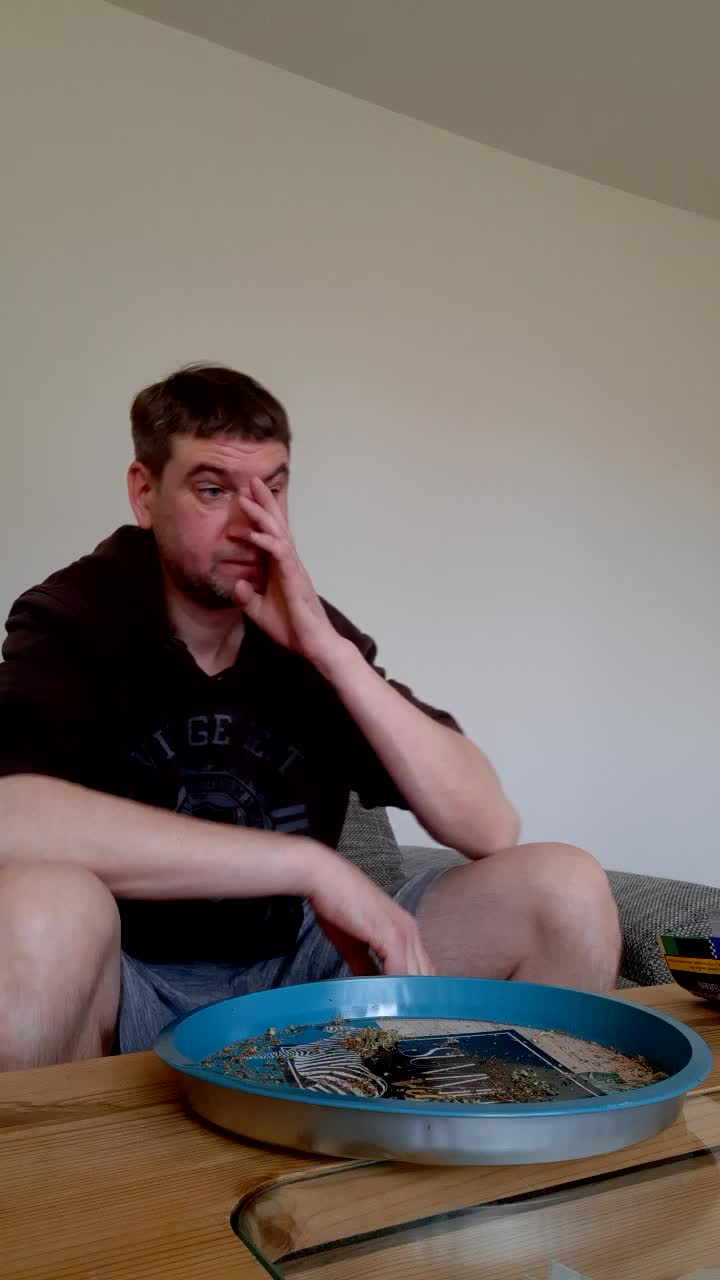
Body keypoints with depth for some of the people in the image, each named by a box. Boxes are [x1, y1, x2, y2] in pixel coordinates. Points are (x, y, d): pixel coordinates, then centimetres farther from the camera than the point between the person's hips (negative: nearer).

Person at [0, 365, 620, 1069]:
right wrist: (312, 864, -30)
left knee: (565, 887, -12)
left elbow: (489, 828, -8)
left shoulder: (307, 629, 0)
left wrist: (332, 653, -20)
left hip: (294, 963, 4)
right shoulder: (75, 616, -11)